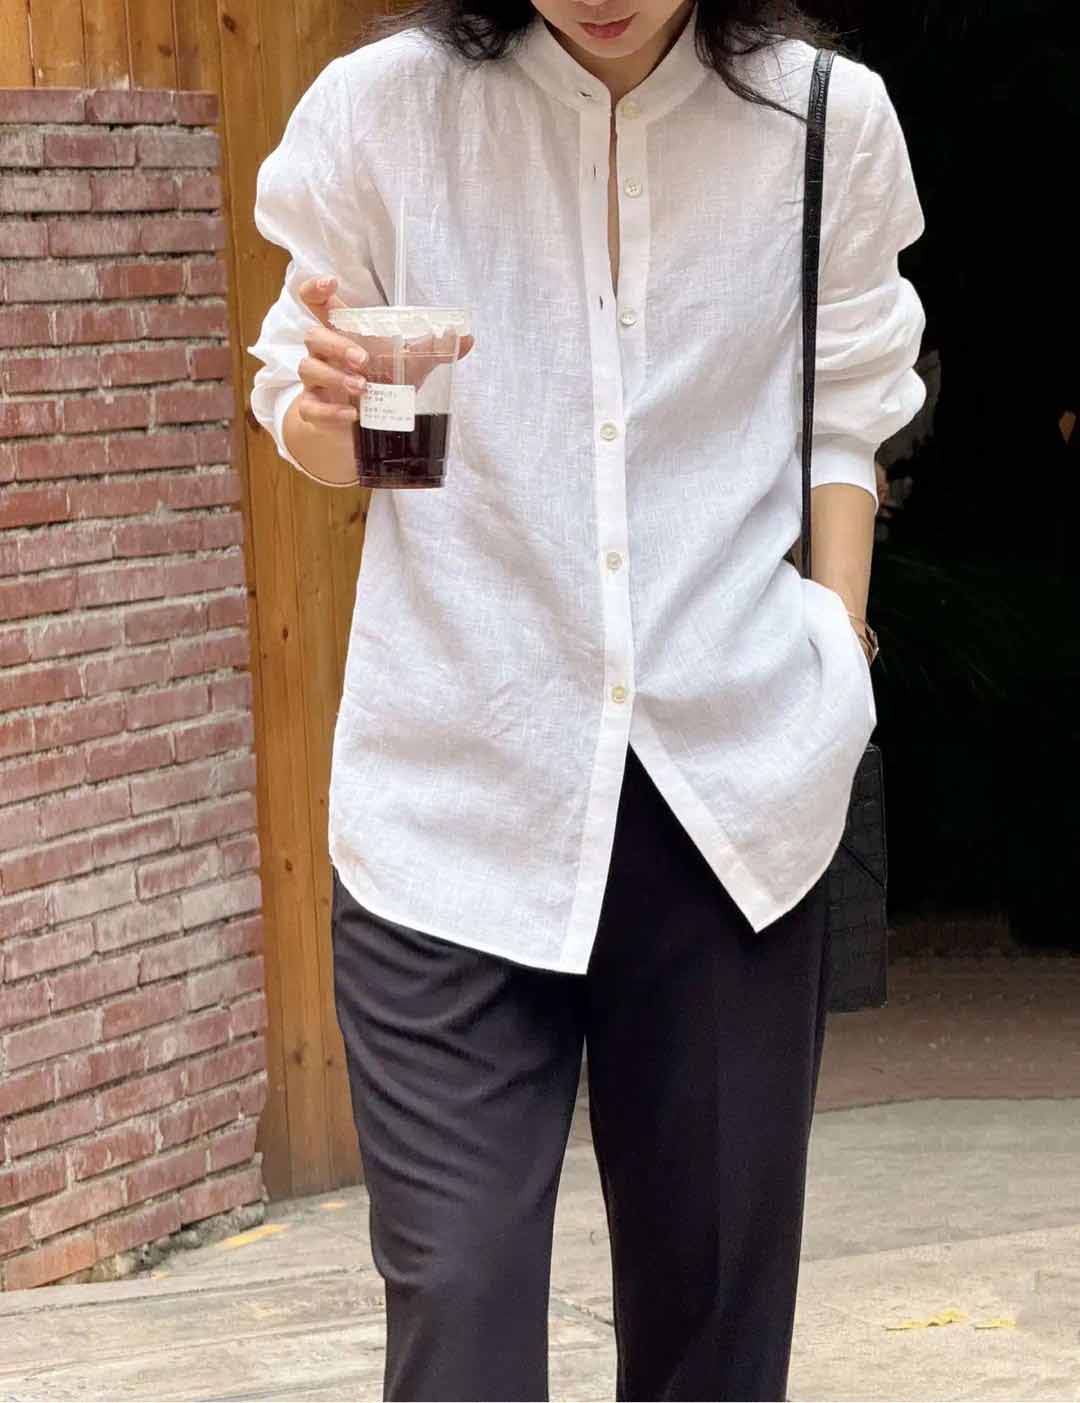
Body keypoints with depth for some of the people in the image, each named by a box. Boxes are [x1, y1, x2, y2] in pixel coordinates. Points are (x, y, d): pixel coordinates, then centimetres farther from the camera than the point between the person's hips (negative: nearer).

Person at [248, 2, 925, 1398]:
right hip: (453, 797, -1)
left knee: (715, 1280, 6)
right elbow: (309, 432, 7)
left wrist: (837, 694, 9)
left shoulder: (827, 121, 0)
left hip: (730, 794, 1)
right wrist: (325, 408, -15)